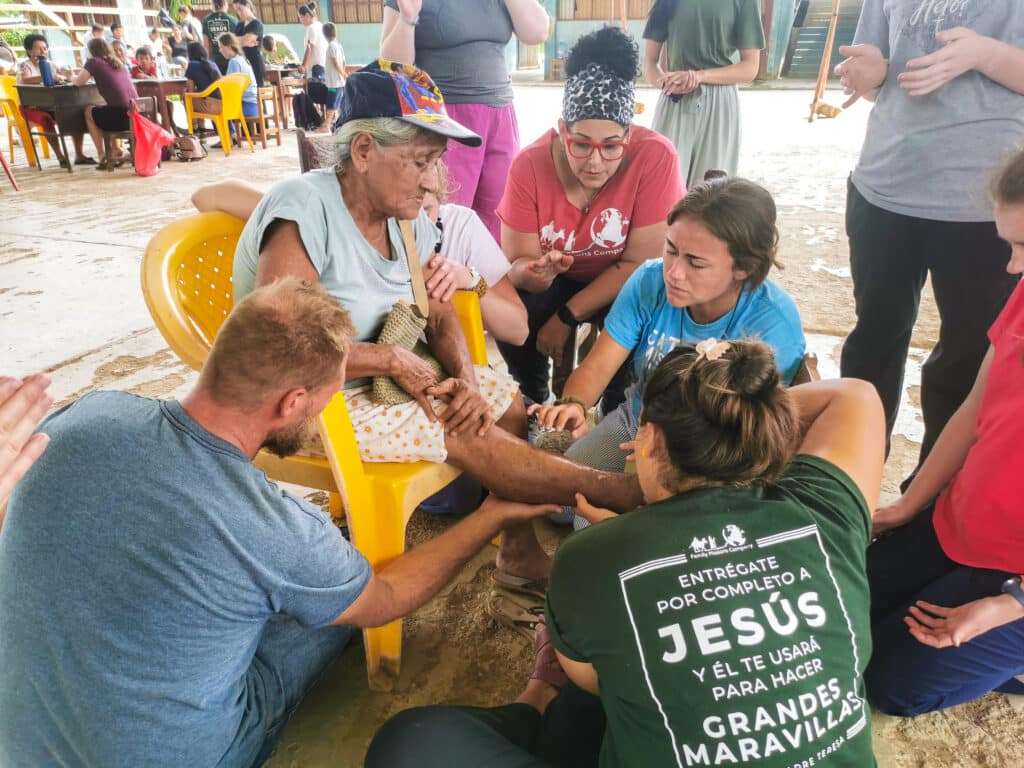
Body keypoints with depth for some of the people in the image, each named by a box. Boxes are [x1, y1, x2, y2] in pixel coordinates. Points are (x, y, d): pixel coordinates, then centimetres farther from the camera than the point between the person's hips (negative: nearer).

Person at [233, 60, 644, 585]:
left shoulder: (406, 216, -1)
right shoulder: (304, 211, -24)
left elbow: (439, 315, 4)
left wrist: (465, 376, -16)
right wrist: (393, 359, -24)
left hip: (384, 379, 8)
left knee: (509, 401, -1)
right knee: (468, 434, -20)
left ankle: (519, 547, 8)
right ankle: (618, 493, -9)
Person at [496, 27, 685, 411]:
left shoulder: (656, 157, -27)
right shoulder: (530, 164, -21)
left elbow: (639, 262, -21)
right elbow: (517, 264, -17)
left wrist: (566, 317, -24)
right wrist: (536, 272, -42)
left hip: (623, 284, -1)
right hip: (554, 278, 2)